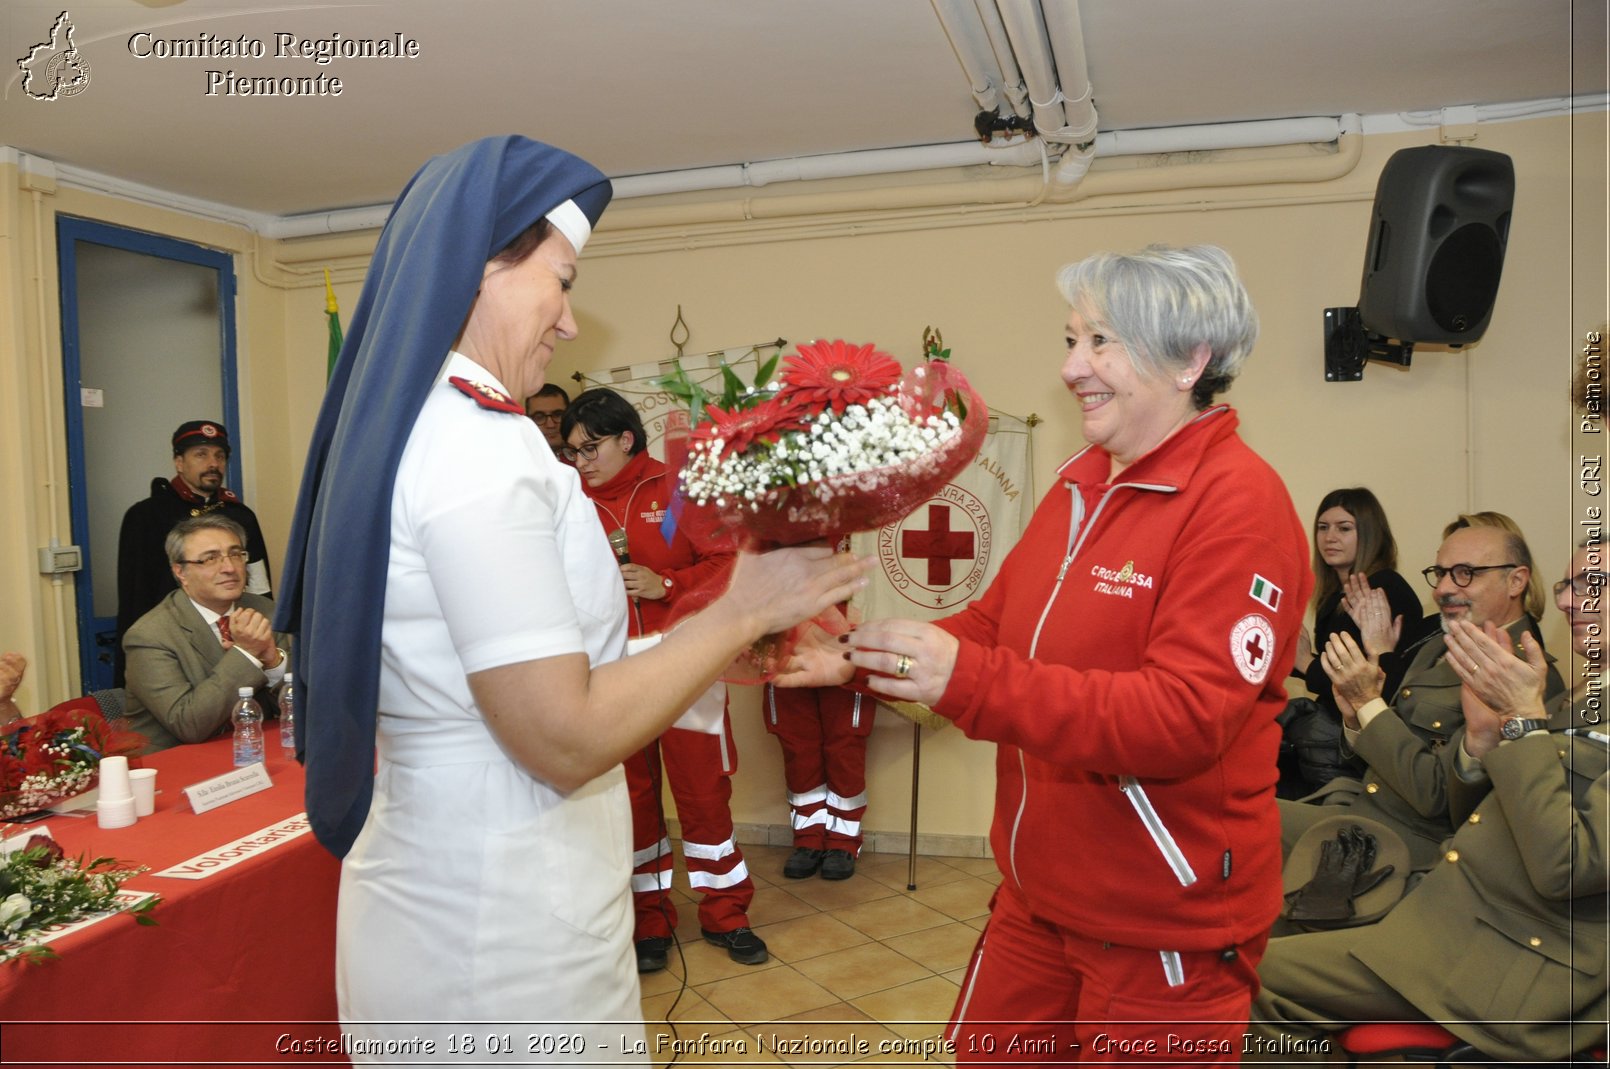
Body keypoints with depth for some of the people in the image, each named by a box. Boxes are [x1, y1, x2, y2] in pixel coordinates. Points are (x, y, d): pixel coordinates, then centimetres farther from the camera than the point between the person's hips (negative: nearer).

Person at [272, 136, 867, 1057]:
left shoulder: (402, 428, 7)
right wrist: (743, 611, -14)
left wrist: (735, 651, 10)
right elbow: (565, 740, -24)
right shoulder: (475, 442, -23)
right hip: (500, 931, -9)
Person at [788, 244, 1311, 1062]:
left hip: (1166, 927, -7)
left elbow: (1188, 716, -28)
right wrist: (862, 658, -4)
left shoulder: (1237, 502, -19)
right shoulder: (1079, 484, 5)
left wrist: (970, 683, -36)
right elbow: (990, 626, 10)